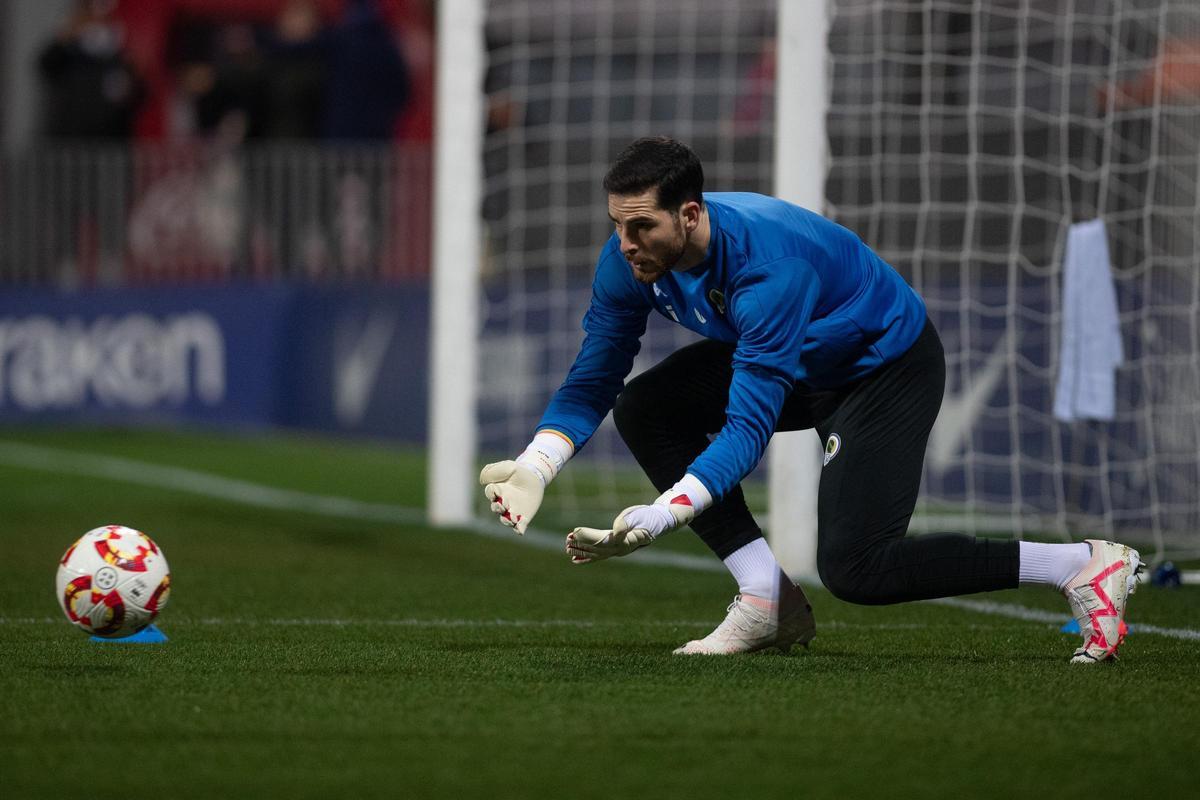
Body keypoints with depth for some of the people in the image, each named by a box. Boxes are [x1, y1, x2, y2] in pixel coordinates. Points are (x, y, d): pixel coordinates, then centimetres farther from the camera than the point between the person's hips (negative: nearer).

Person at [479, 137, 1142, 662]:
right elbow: (591, 384, -8)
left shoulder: (769, 268, -40)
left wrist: (657, 517, -52)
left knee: (854, 570, -19)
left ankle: (1082, 566, -10)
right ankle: (768, 600, -4)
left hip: (890, 364, -8)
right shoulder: (631, 261, -18)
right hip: (798, 367, 8)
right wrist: (532, 469, -26)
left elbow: (749, 428, -42)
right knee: (644, 410, -8)